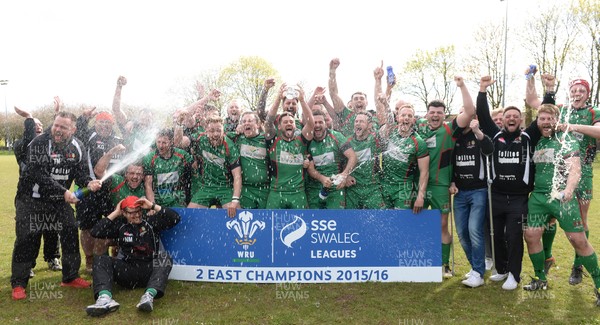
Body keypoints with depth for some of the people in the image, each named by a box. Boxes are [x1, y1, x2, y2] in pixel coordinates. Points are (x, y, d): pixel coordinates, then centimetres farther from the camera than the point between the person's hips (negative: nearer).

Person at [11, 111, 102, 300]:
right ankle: (18, 284, 11)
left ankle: (70, 277, 19)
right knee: (26, 240, -3)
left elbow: (80, 172, 1)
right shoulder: (39, 143, -20)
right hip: (31, 199, -5)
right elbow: (39, 175, -26)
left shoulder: (77, 147, -3)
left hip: (59, 199, 5)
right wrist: (64, 192, -29)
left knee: (70, 233, 4)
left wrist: (89, 183, -22)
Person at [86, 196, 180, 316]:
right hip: (127, 270, 2)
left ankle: (149, 295, -53)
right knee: (101, 260, -17)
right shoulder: (120, 225, 12)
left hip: (150, 270, -2)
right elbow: (95, 232, 1)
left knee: (166, 259, -30)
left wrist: (152, 206, -5)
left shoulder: (151, 221, 7)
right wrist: (115, 213, 2)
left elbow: (175, 218, -5)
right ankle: (105, 298, -42)